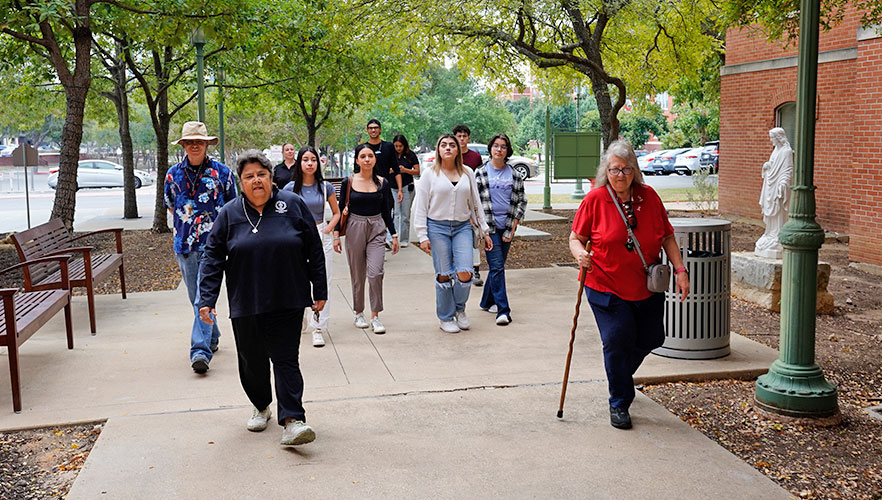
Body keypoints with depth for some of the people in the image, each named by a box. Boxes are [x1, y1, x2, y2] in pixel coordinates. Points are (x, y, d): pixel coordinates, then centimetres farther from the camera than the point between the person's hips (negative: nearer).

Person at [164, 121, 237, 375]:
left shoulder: (221, 172, 0)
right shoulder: (173, 174, 8)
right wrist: (187, 223, 15)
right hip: (184, 245, 4)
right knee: (195, 297, 12)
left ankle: (201, 350, -15)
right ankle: (212, 338, 30)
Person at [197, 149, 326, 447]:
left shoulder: (293, 205, 0)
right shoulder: (229, 213, 3)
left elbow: (314, 251, 3)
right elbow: (213, 257, 3)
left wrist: (319, 291, 3)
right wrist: (207, 299, -5)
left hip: (287, 302, -2)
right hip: (245, 304, 2)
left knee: (286, 359, -6)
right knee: (252, 360, 11)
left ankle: (292, 421, -9)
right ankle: (261, 407, 34)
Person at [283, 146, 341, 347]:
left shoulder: (326, 187, 1)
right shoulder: (291, 188, 0)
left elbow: (336, 212, 12)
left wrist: (329, 228, -3)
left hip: (322, 235, 0)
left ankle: (318, 328, -1)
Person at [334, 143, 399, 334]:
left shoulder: (382, 183, 4)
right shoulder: (348, 182, 0)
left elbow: (386, 212, 11)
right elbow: (341, 209, 4)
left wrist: (394, 235, 9)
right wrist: (336, 234, 0)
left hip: (376, 229, 0)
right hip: (354, 229, 0)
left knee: (375, 272, -13)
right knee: (357, 275, 6)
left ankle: (375, 317, -4)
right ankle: (359, 313, 23)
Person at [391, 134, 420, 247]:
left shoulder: (410, 155, 0)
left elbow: (417, 171, 0)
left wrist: (405, 170, -16)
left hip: (407, 187, 0)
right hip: (393, 187, 1)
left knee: (405, 215, 5)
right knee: (394, 213, -11)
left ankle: (404, 239, 14)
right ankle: (389, 239, -16)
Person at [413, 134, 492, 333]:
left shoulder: (467, 173, 10)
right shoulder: (429, 175, 2)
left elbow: (476, 204, 16)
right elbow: (420, 207, 1)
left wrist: (484, 231, 15)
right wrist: (423, 237, -6)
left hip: (462, 227, 2)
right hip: (437, 228, -2)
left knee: (465, 273, -11)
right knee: (443, 275, -1)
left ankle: (460, 309, 17)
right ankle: (446, 318, 16)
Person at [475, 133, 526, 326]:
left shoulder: (514, 175, 8)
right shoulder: (480, 173, 0)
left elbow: (522, 201, 10)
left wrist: (512, 227, 1)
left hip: (507, 227, 4)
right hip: (488, 227, -4)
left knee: (497, 266, 12)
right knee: (497, 267, -11)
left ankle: (487, 302, 30)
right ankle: (503, 310, -13)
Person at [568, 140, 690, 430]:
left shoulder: (649, 197, 0)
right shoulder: (595, 199, -7)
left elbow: (667, 236, 7)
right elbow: (576, 237, -3)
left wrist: (680, 269, -1)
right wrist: (580, 253, -25)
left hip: (648, 287, 4)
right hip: (607, 288, -4)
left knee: (651, 339, 12)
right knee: (617, 340, -8)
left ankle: (620, 373, 44)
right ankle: (619, 404, 11)